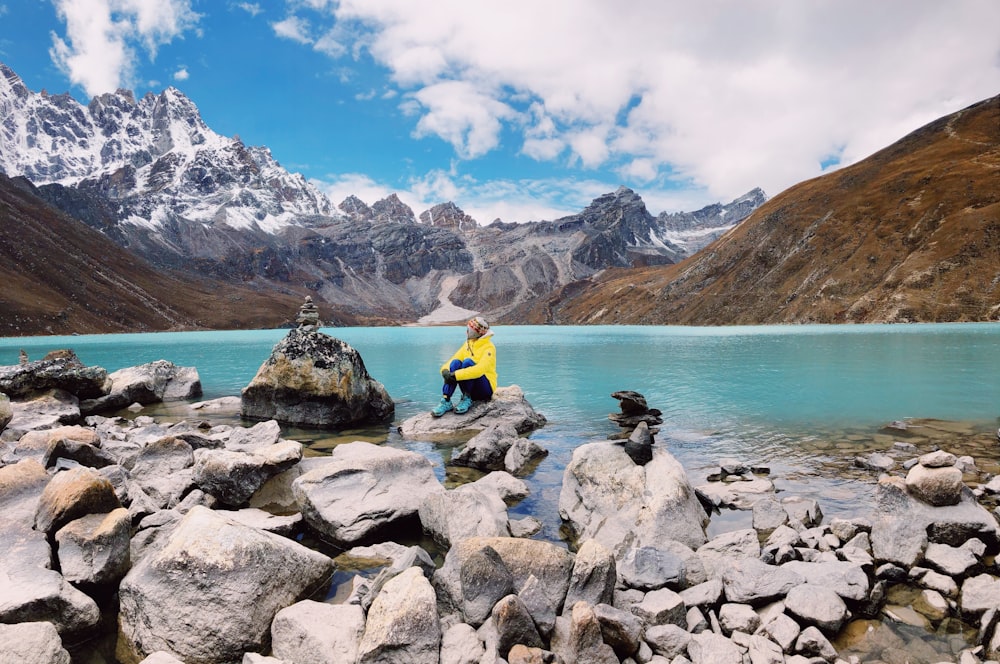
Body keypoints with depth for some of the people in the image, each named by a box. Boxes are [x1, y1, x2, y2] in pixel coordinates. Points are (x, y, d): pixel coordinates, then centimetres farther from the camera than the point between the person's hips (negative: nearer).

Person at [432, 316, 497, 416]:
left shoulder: (489, 348, -15)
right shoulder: (468, 344, 7)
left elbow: (480, 370, -31)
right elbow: (453, 359, 2)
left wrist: (456, 375, -36)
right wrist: (445, 369, -21)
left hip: (485, 390, -6)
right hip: (471, 388, 6)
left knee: (467, 362, -28)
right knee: (455, 363, -20)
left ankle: (467, 399, -20)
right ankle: (446, 401, -27)